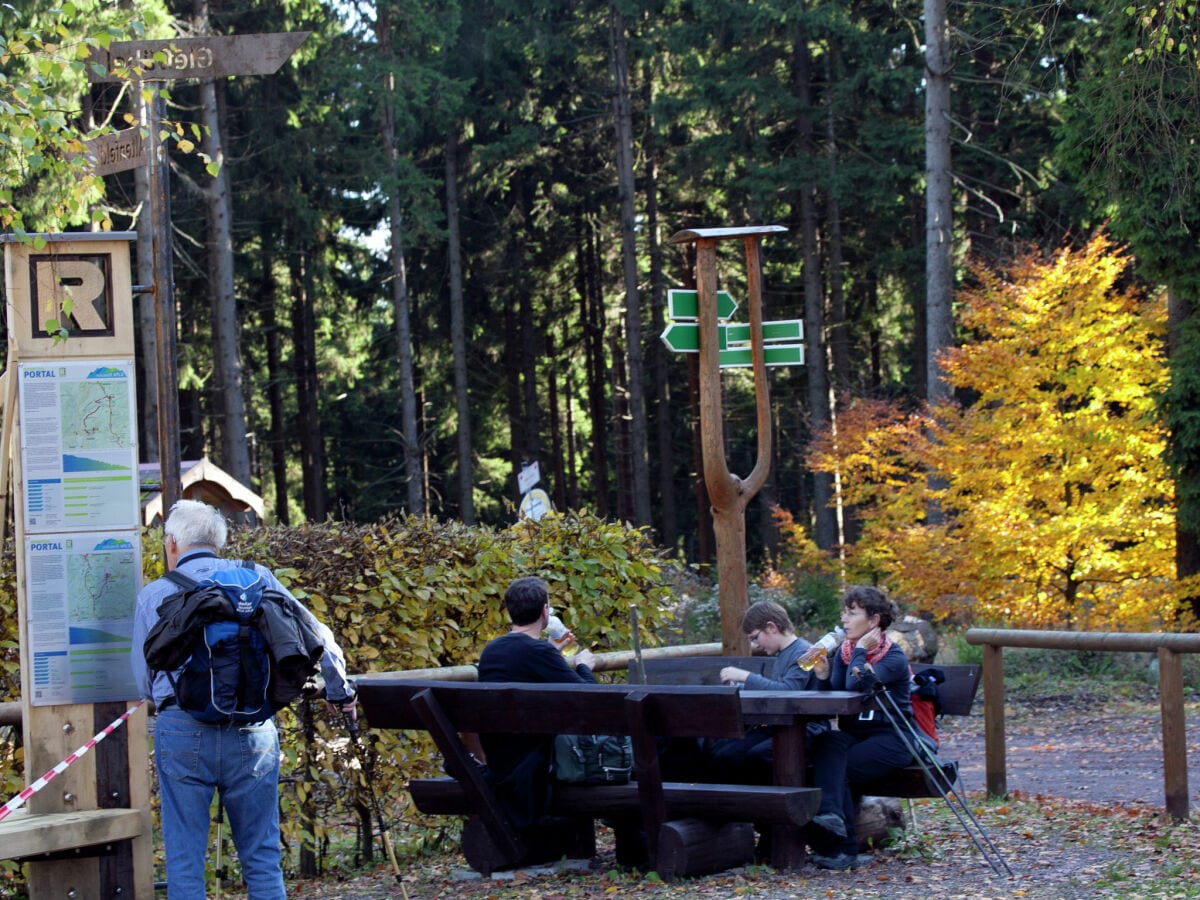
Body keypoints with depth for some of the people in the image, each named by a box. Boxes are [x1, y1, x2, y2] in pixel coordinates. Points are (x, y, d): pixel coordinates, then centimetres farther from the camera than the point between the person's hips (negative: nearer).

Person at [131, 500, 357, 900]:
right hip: (252, 732, 1)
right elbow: (313, 635, 9)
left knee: (184, 863, 5)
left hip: (182, 732, -1)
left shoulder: (153, 595, 6)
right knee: (263, 859, 10)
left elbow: (143, 680, 11)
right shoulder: (257, 578, 8)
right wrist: (340, 691, 25)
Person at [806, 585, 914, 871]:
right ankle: (830, 814, -44)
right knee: (828, 741, -31)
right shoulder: (842, 652, 12)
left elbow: (854, 687, -24)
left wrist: (861, 650, -12)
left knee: (835, 767, -28)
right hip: (854, 735, 5)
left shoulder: (894, 657, -8)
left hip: (891, 738, -5)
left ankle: (838, 848, -28)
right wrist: (823, 676, -13)